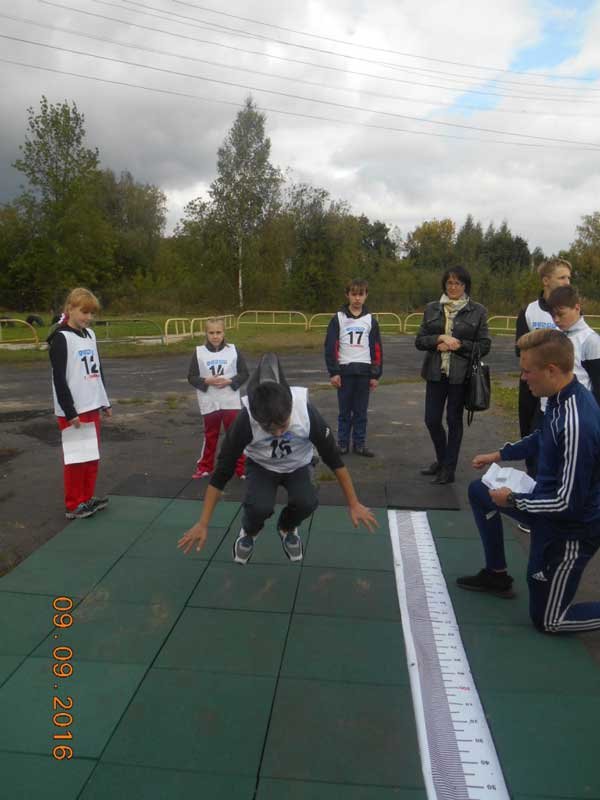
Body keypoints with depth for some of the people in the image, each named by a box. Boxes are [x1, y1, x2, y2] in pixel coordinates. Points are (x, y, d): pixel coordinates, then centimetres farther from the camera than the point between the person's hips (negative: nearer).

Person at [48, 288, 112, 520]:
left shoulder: (90, 335, 10)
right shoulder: (61, 338, -12)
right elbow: (59, 379, -16)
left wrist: (104, 401, 17)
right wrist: (70, 412, -18)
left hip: (91, 406, 7)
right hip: (72, 410, -7)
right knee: (76, 458, 1)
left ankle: (87, 498, 25)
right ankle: (73, 505, 12)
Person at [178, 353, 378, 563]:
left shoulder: (306, 412, -34)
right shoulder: (246, 420, -34)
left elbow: (334, 458, -19)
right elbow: (223, 470, -25)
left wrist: (353, 504, -12)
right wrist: (203, 524, -21)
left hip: (298, 465, 1)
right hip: (261, 466, -1)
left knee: (306, 502, -27)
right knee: (259, 506, -29)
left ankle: (287, 528, 9)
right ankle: (249, 532, 9)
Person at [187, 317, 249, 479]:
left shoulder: (233, 350, -2)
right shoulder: (199, 352, -2)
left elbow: (244, 374, 1)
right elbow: (191, 377, 0)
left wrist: (229, 381, -15)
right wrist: (206, 381, -17)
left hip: (231, 402, 0)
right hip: (209, 403, 1)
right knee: (210, 436, 14)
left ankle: (241, 468, 15)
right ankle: (204, 466, 30)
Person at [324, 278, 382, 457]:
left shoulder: (371, 320, 7)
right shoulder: (338, 318, 1)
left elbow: (377, 349, 7)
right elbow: (330, 346, -2)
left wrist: (376, 374, 2)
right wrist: (333, 372, -8)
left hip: (364, 371, 2)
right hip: (344, 371, -1)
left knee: (361, 411, 7)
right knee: (344, 410, 5)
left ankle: (359, 444, 16)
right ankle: (342, 443, 14)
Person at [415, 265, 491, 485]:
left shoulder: (477, 311, 0)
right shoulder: (432, 308, 7)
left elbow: (484, 346, -2)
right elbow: (419, 341, 4)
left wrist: (457, 345, -13)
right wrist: (440, 338, -13)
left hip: (460, 374, -3)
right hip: (436, 373, 3)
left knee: (454, 421, 6)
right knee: (432, 419, 6)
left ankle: (449, 469, 18)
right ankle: (441, 459, 30)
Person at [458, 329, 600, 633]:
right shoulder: (561, 398, -8)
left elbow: (567, 503, -30)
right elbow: (540, 439, 15)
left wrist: (513, 500, -16)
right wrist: (499, 455, 14)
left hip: (570, 530, -8)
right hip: (550, 503, 9)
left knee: (547, 620, 8)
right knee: (478, 492, 19)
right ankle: (497, 575, 30)